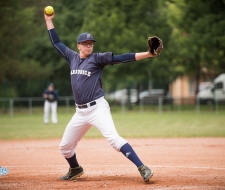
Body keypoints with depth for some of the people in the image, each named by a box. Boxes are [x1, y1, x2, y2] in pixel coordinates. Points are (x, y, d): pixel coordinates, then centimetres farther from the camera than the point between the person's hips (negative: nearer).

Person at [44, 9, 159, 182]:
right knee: (65, 146, 13)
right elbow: (56, 42, 23)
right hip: (80, 112, 6)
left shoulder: (97, 58, -3)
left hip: (97, 108, -6)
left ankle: (143, 169, -26)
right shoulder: (72, 57, 11)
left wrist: (146, 54, -23)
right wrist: (49, 21, 24)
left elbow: (119, 58, -13)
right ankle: (75, 169, 41)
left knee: (114, 139, -24)